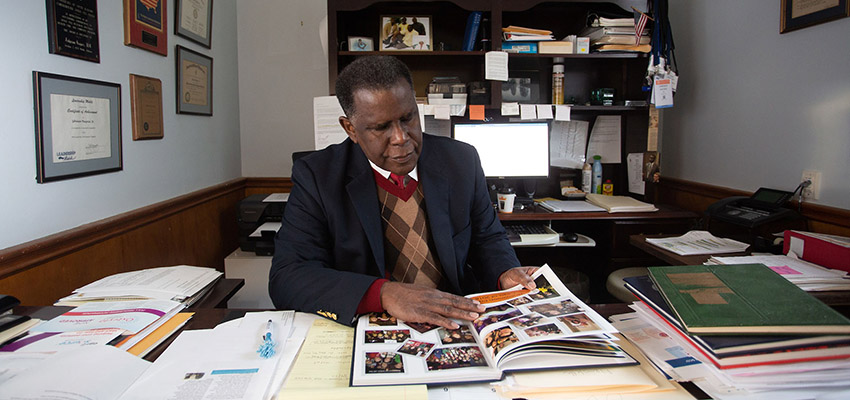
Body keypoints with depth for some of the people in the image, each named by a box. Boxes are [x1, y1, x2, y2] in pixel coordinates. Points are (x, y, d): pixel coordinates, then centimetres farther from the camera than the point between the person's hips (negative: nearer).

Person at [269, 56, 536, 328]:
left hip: (456, 324, 2)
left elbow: (486, 237, 14)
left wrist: (505, 273, -10)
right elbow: (285, 279, -17)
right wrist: (384, 294, -31)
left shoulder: (462, 161, 1)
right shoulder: (315, 178, -8)